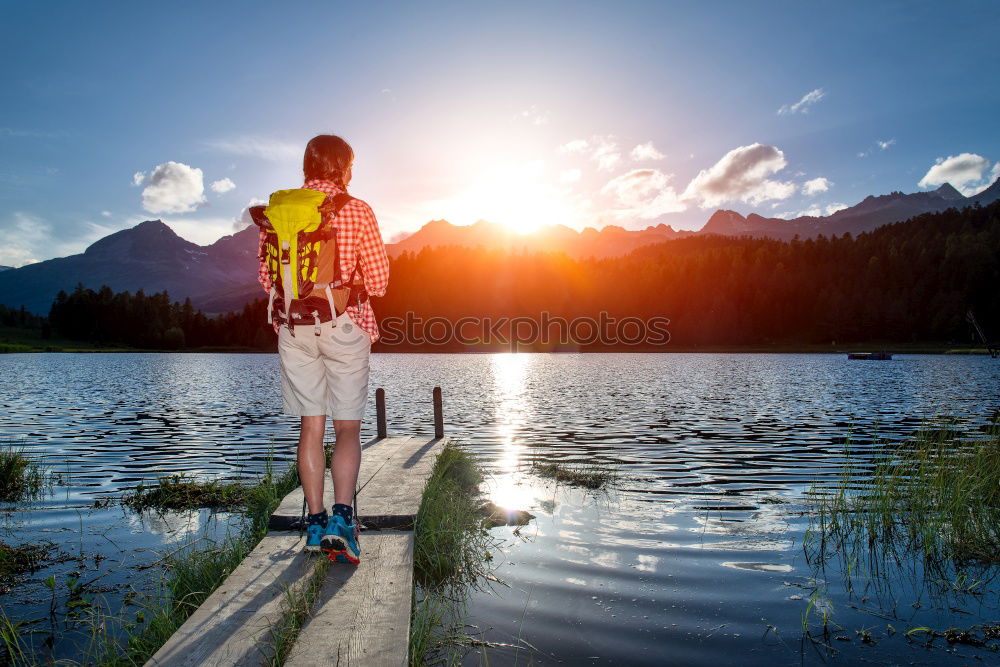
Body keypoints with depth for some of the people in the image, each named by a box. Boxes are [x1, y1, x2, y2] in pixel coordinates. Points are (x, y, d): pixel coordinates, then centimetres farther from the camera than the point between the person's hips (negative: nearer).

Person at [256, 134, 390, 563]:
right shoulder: (357, 211, -3)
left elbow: (266, 275, 8)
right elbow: (378, 280, -4)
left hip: (294, 326, 3)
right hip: (344, 324, -3)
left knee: (311, 427, 9)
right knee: (347, 427, 3)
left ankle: (315, 522, 11)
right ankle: (341, 514, -11)